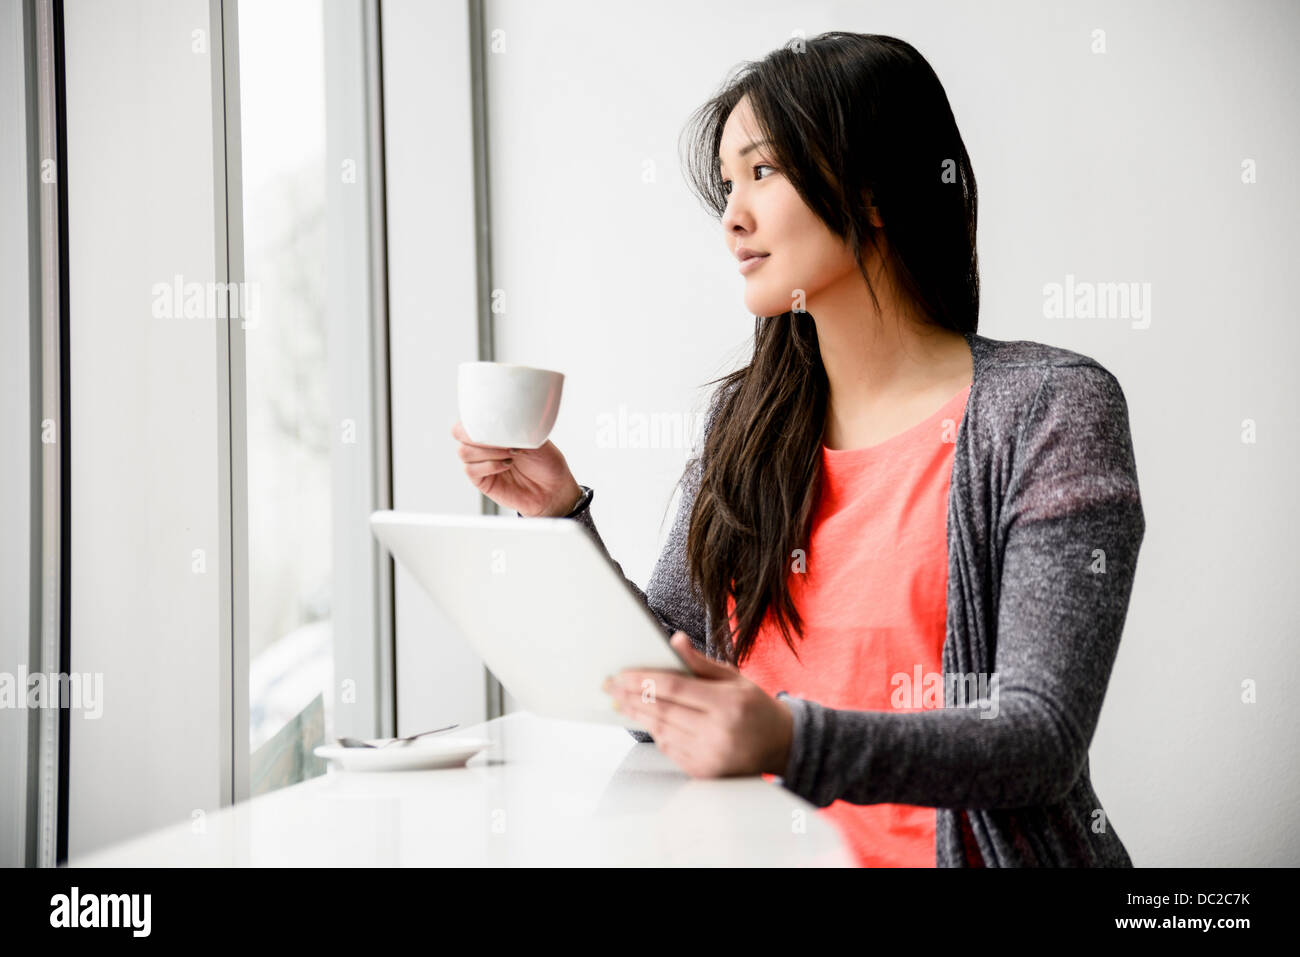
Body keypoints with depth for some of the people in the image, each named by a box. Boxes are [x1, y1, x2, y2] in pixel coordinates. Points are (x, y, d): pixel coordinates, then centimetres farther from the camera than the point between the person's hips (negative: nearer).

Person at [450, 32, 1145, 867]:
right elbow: (662, 706, 12)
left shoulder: (1050, 409, -3)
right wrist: (563, 518, 0)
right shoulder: (745, 419, 11)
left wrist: (794, 742, -26)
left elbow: (1043, 741, -12)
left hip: (968, 847, -4)